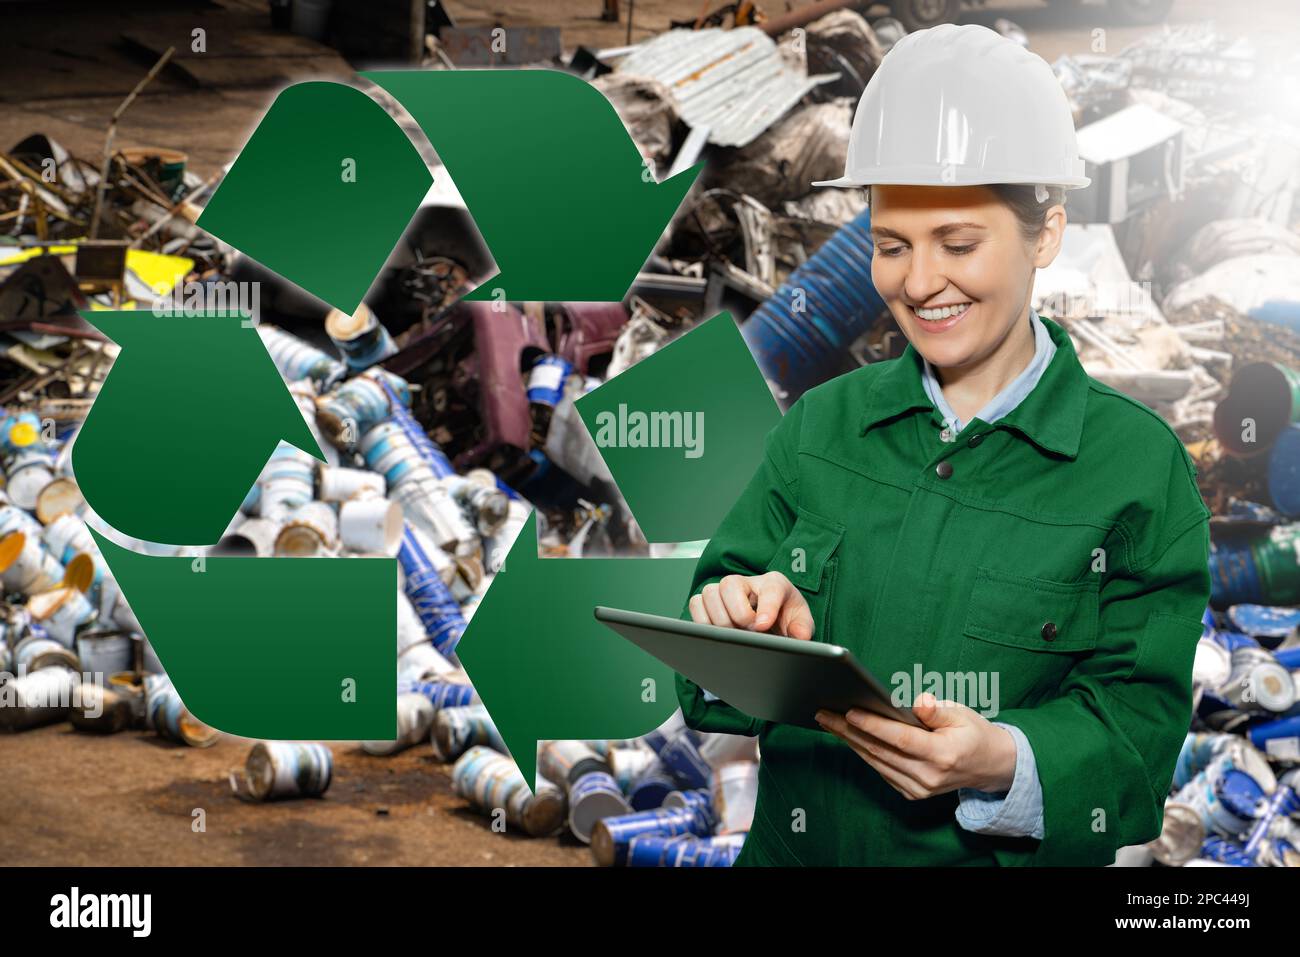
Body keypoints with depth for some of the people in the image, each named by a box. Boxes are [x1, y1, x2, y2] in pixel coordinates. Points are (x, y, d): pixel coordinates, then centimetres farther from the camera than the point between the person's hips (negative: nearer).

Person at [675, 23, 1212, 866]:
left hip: (1008, 854, -3)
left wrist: (1002, 764, -21)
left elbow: (1136, 718, -4)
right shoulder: (820, 425, 8)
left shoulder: (1138, 462, 0)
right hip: (791, 847, 3)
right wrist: (739, 632, -14)